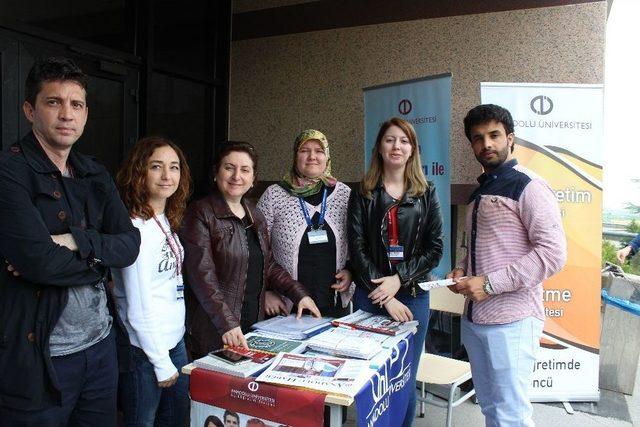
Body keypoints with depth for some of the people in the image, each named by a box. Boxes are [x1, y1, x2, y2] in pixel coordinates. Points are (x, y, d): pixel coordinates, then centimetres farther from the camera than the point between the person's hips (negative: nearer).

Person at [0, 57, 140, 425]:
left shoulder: (96, 175, 9)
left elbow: (130, 244, -1)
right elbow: (38, 260, -22)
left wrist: (75, 241, -16)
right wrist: (99, 258, -7)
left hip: (100, 343, 6)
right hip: (37, 355, -6)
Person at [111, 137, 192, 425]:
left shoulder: (166, 220, 6)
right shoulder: (135, 227, -21)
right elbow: (139, 307, -20)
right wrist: (162, 363, -14)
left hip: (175, 337, 8)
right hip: (145, 348, -8)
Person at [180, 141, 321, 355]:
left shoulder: (255, 215, 11)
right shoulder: (201, 214, -11)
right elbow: (202, 275, -18)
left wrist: (299, 294, 6)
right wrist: (227, 323, -26)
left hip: (255, 323, 6)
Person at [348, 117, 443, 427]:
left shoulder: (426, 193, 6)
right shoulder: (362, 194, 3)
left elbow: (435, 248, 1)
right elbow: (357, 247, -4)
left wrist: (399, 279, -12)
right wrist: (385, 298, -11)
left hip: (413, 296, 1)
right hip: (369, 296, 0)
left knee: (406, 381, 8)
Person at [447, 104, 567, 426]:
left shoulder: (528, 187, -8)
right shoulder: (479, 192, 16)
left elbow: (553, 253, -17)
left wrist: (490, 283, -19)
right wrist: (462, 271, 7)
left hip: (511, 320, -7)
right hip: (473, 318, 8)